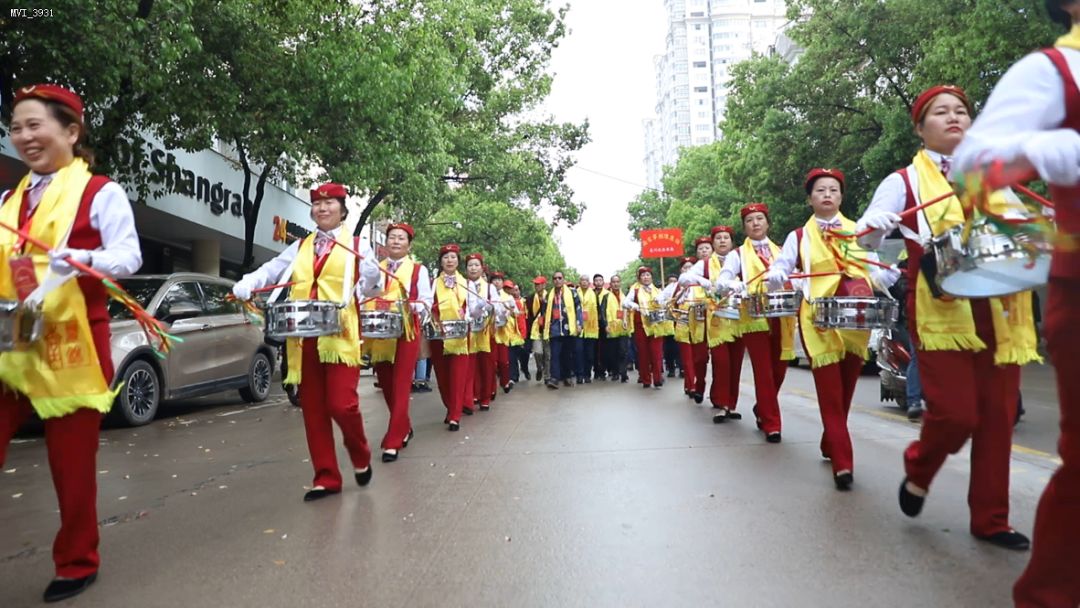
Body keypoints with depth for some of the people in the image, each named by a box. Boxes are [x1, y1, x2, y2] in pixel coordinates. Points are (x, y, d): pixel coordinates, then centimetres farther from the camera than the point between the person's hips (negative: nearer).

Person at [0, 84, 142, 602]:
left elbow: (128, 257, -12)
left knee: (72, 463, 4)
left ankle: (77, 563, 23)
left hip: (71, 347, -5)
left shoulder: (100, 192, -2)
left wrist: (72, 260, -28)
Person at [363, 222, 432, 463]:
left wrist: (412, 307, -20)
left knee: (400, 387, -6)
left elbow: (427, 301, -2)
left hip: (406, 334, -4)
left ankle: (393, 441, -3)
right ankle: (404, 428, 31)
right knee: (386, 386, 11)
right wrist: (366, 309, -6)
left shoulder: (418, 270, 3)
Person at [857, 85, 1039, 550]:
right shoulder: (904, 181, 3)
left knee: (996, 417, 5)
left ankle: (990, 519, 18)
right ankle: (917, 472, 22)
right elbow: (865, 239, -5)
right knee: (955, 414, -10)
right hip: (942, 312, -4)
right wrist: (876, 225, -27)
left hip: (998, 312, 5)